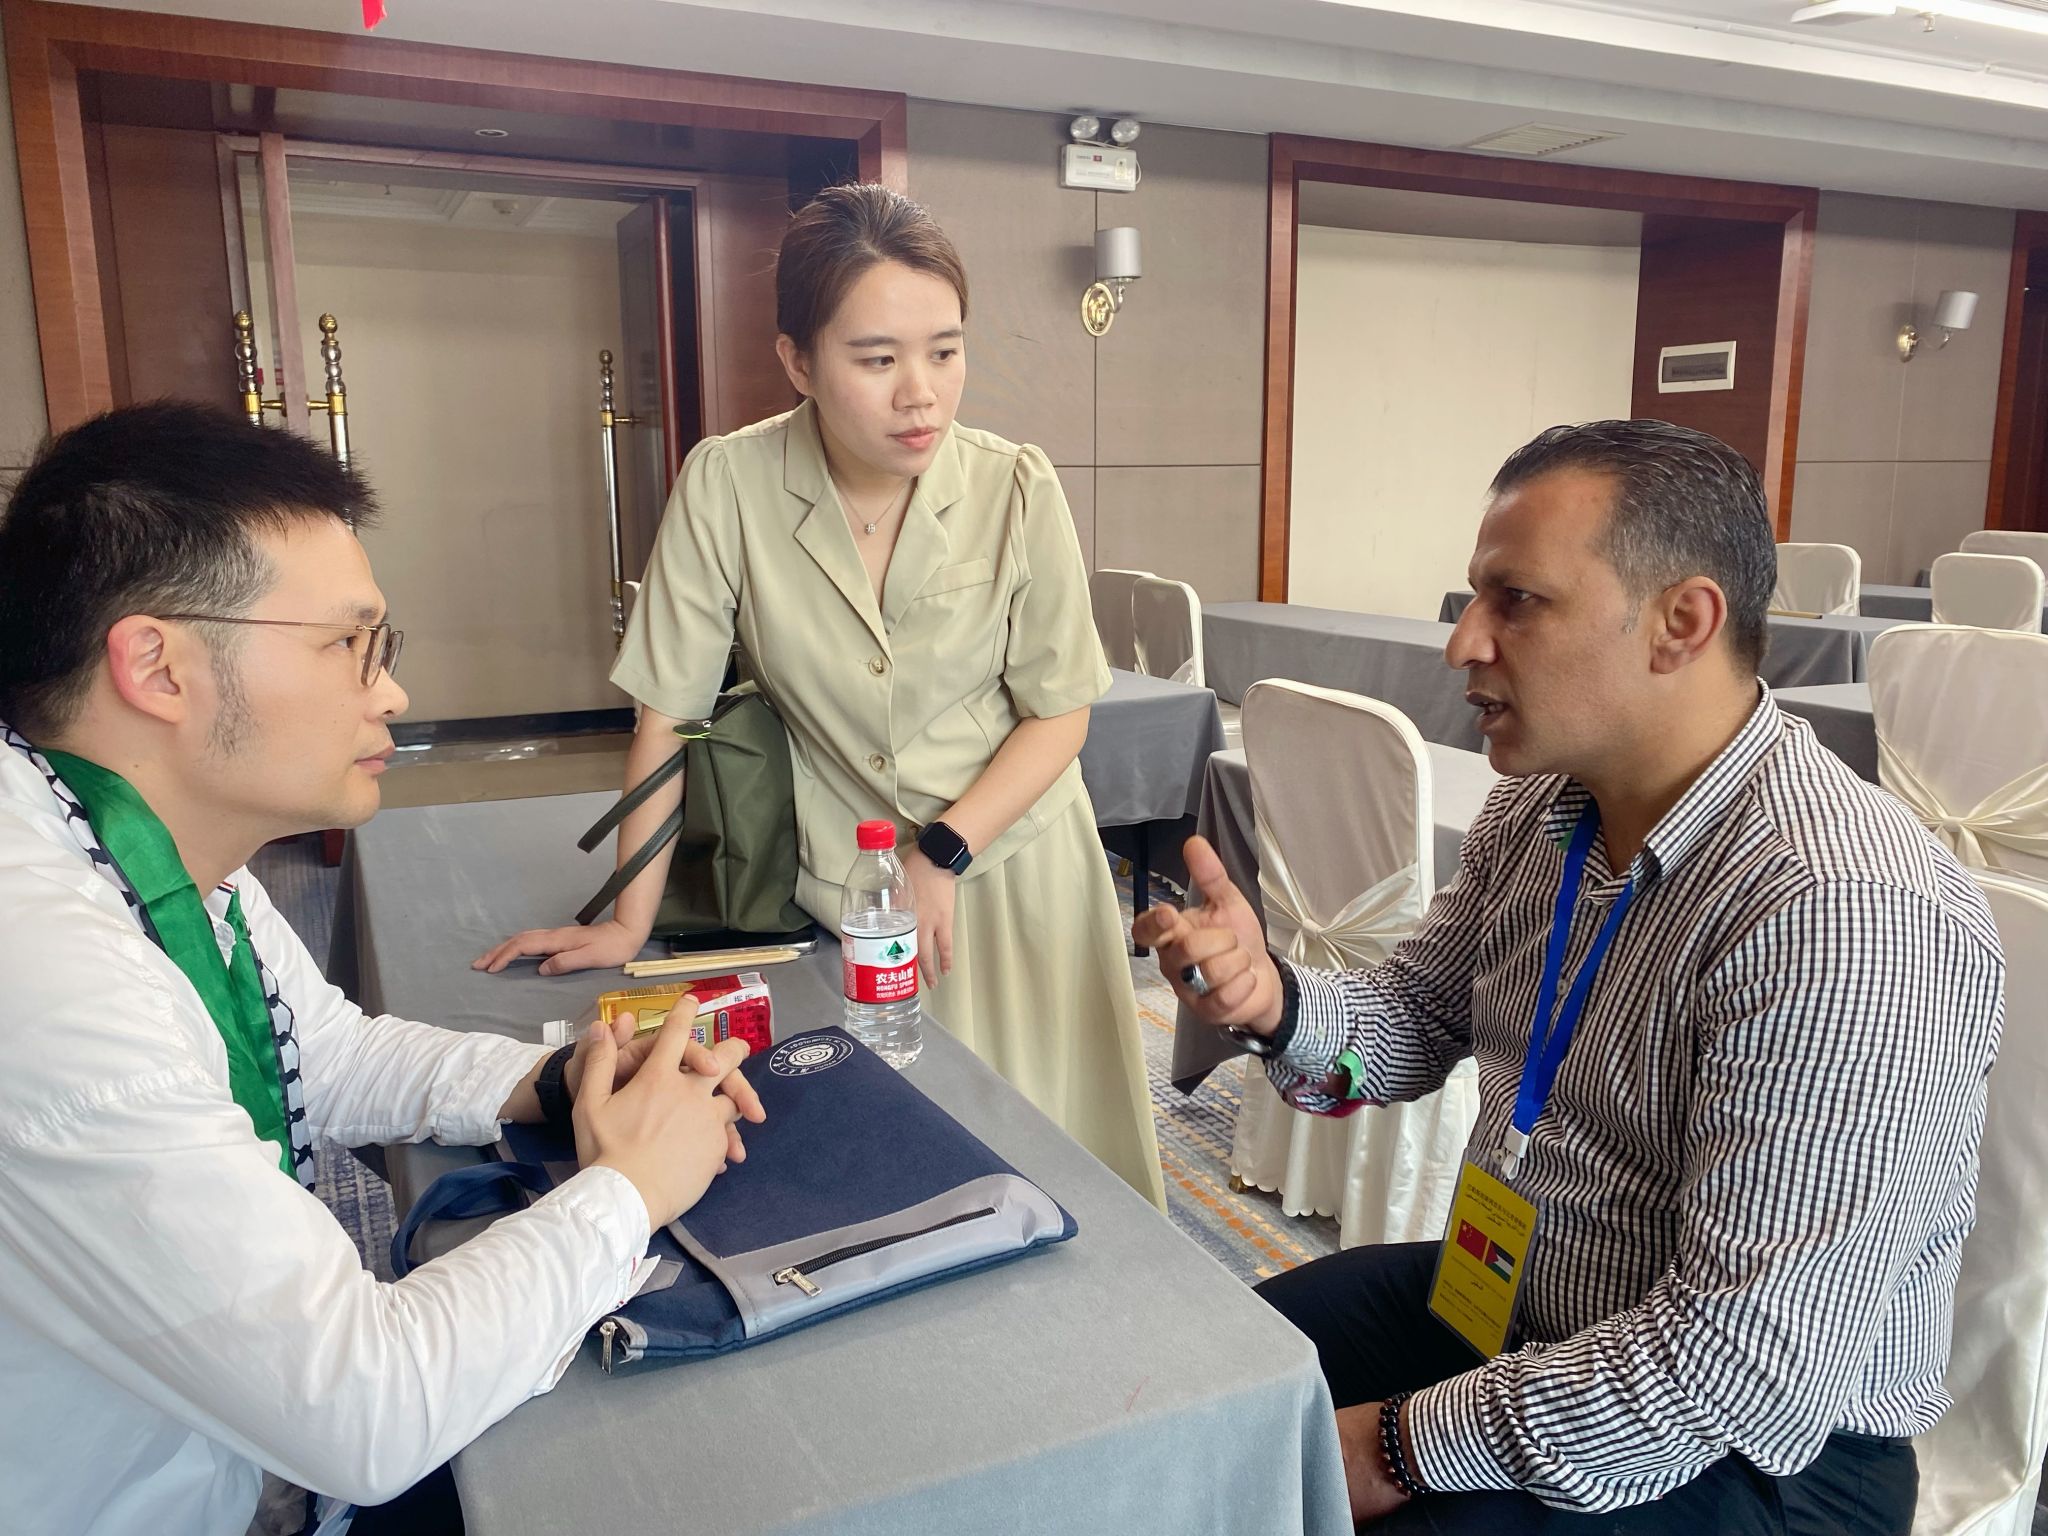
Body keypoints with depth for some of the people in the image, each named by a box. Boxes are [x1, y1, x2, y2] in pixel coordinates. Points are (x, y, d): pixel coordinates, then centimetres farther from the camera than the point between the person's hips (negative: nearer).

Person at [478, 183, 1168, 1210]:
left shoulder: (1017, 492, -14)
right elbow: (667, 711, -8)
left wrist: (943, 855, -14)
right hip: (837, 885, 0)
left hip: (1008, 855, 1)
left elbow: (1059, 713, -5)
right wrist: (629, 922, -7)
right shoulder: (728, 486, -14)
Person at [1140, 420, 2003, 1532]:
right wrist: (1275, 1003, -15)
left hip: (1751, 1446, -7)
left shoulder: (1840, 918, -29)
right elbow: (1419, 1018, 8)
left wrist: (1407, 1444, -20)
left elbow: (1753, 1356, -29)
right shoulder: (1536, 809, -2)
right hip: (1505, 1302, 7)